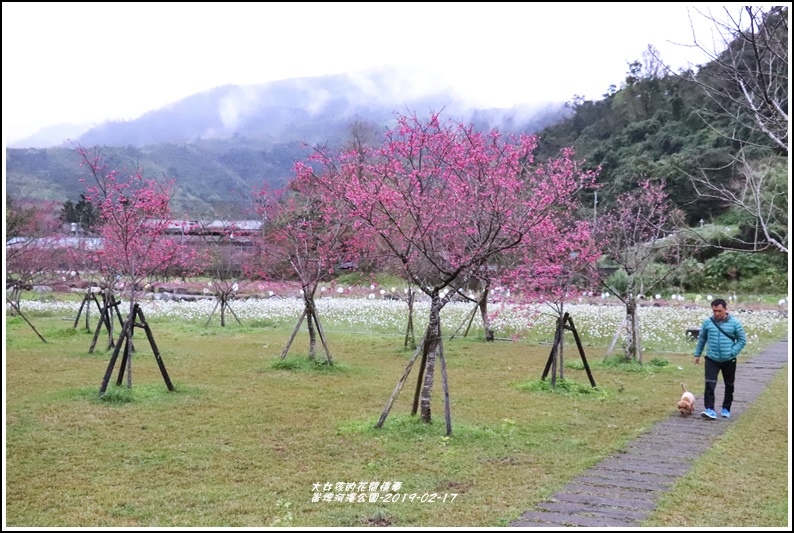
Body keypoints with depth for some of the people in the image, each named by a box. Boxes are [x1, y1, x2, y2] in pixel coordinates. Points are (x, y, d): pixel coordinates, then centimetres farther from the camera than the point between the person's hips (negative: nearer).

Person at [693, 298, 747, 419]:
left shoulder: (734, 322, -7)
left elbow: (742, 340, -1)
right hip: (712, 359, 0)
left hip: (729, 360, 0)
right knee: (709, 384, -15)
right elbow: (701, 339, 10)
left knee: (729, 386, 13)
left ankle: (726, 409, 29)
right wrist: (697, 354, 12)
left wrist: (732, 352, -13)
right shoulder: (707, 322, -2)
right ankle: (710, 410, -16)